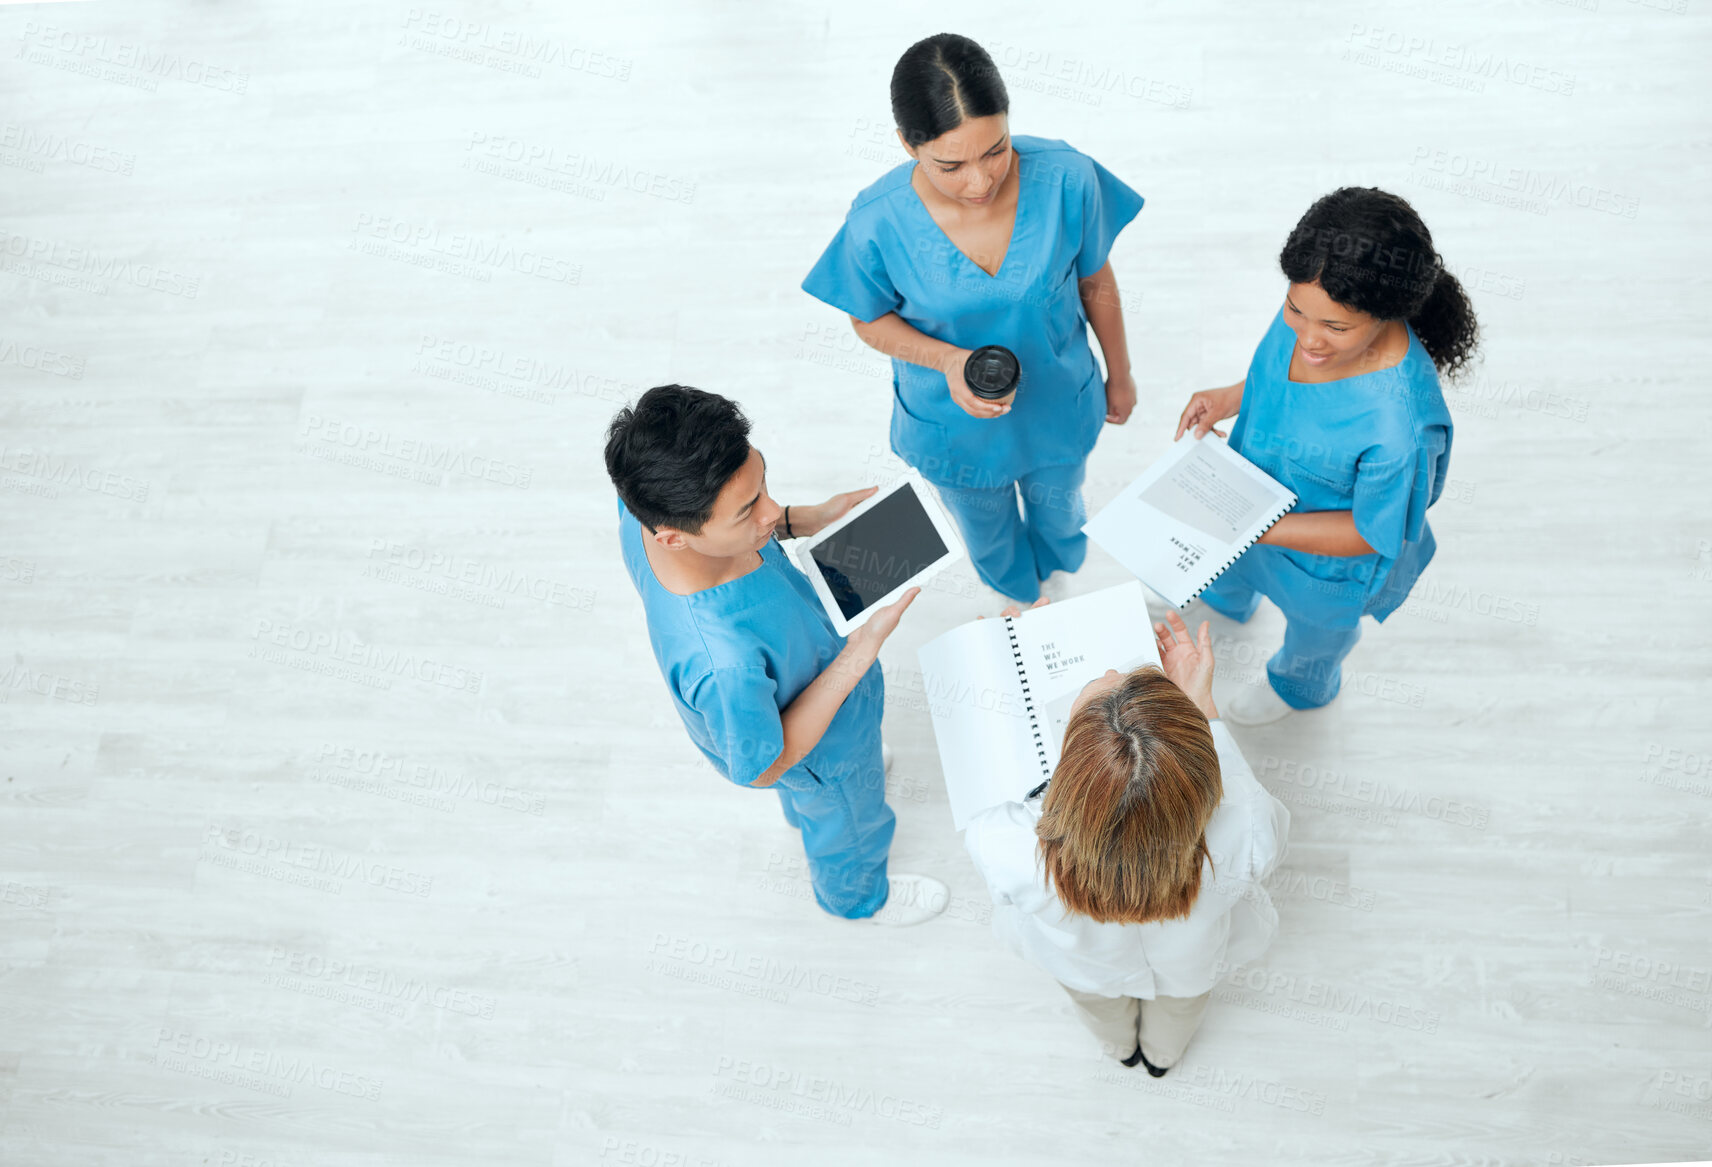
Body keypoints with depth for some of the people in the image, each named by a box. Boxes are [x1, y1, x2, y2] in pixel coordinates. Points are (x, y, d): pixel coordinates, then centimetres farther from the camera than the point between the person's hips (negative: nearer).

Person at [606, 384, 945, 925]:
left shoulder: (649, 504, -33)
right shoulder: (723, 662, -52)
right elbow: (763, 768, -30)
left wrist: (806, 520, -17)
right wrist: (861, 651, -34)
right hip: (819, 748, -6)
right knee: (848, 823, 31)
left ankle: (803, 812, 77)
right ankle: (856, 894, 66)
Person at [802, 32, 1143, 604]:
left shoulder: (1066, 178, -31)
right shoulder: (878, 222, -33)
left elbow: (1096, 282, -11)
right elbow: (871, 318, -13)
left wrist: (1120, 375, 4)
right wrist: (948, 359, -33)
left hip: (1059, 408, 1)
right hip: (954, 426, -1)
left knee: (1059, 512, 35)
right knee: (988, 535, 33)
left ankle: (1054, 571, 75)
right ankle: (1017, 595, 71)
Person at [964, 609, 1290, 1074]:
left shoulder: (1003, 850, -49)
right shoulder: (1246, 837, -48)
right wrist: (1201, 705, -18)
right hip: (1191, 964, 1)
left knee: (1096, 996, 41)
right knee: (1181, 994, 41)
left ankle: (1120, 1045, 76)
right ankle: (1164, 1053, 76)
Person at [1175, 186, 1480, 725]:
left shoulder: (1401, 427, -47)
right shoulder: (1313, 308, -27)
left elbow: (1371, 534, -29)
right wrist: (1230, 396, -15)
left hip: (1327, 566, -5)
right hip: (1256, 496, 6)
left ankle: (1299, 686, 69)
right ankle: (1228, 601, 78)